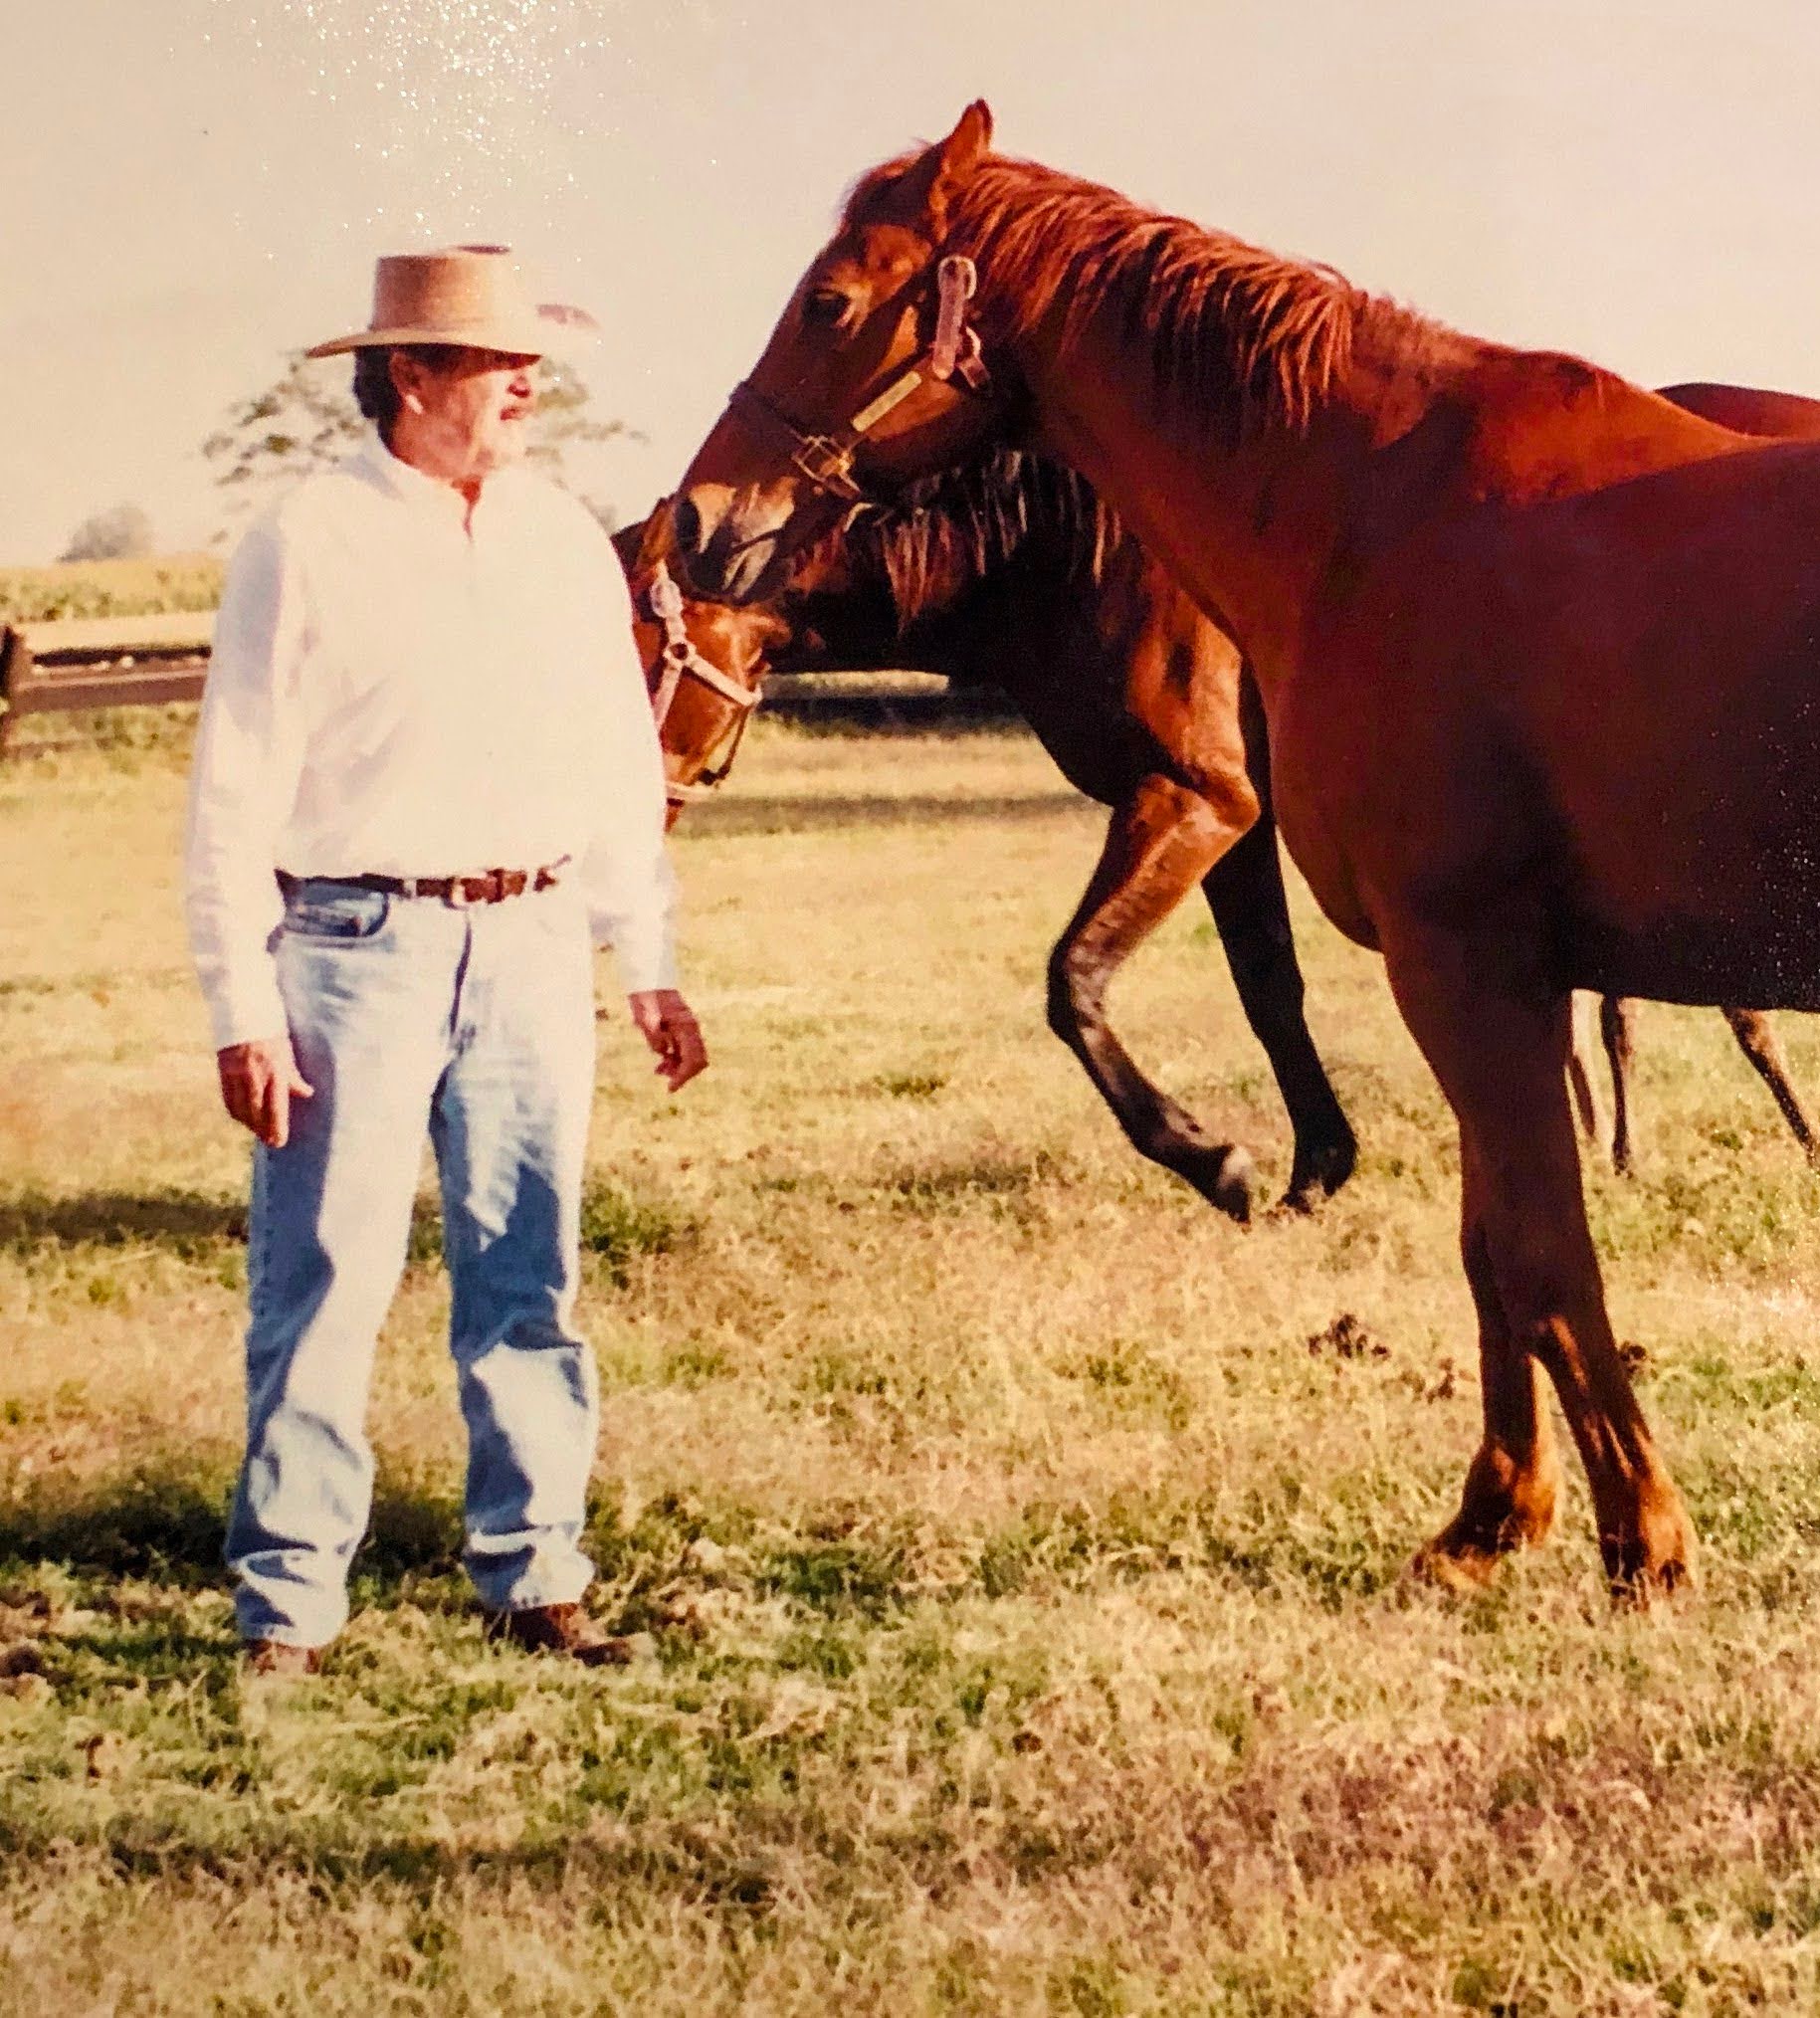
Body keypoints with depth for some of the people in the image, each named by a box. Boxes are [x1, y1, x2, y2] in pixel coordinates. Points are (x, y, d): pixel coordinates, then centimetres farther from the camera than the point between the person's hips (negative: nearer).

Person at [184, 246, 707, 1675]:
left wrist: (651, 963, 12)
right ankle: (289, 1605, 6)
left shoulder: (565, 538, 10)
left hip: (531, 942, 5)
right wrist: (241, 1009, -10)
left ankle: (535, 1576, 18)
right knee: (325, 1286, -2)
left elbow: (624, 763, 16)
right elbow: (235, 793, -6)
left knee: (531, 1280, 9)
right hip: (358, 948, -4)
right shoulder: (308, 547, -5)